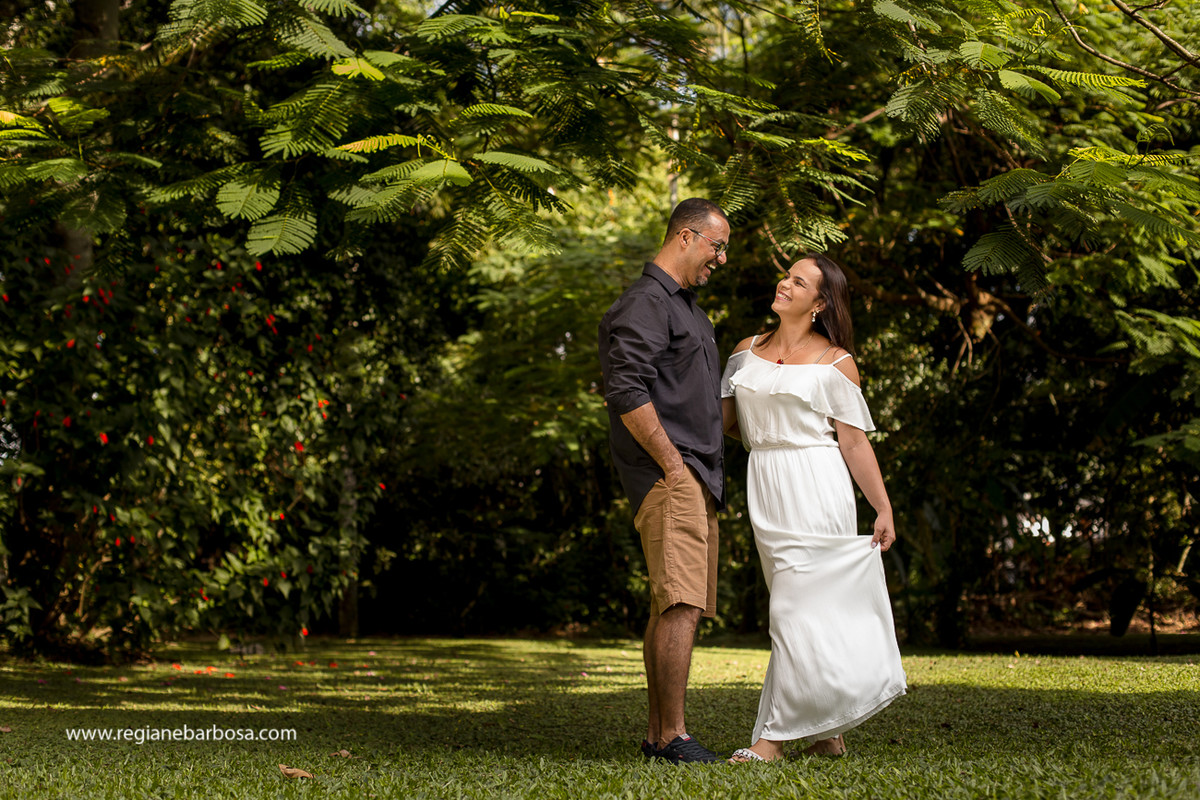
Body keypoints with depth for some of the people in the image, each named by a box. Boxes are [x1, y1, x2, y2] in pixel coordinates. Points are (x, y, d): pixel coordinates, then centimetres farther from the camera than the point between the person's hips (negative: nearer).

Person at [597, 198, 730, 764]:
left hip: (697, 476, 10)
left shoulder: (686, 305, 24)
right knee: (681, 605, -15)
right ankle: (672, 737, -13)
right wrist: (671, 463, -17)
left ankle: (657, 735, 13)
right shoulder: (645, 303, -9)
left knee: (673, 608, 9)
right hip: (667, 475, -10)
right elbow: (627, 392, -19)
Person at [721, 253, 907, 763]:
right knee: (816, 609, 10)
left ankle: (773, 738, -5)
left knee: (800, 608, -8)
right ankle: (827, 733, 17)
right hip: (765, 487, 5)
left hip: (817, 491, -5)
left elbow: (855, 442, -1)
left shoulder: (835, 362, -1)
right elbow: (724, 419, 15)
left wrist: (884, 509, -3)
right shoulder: (747, 351, 13)